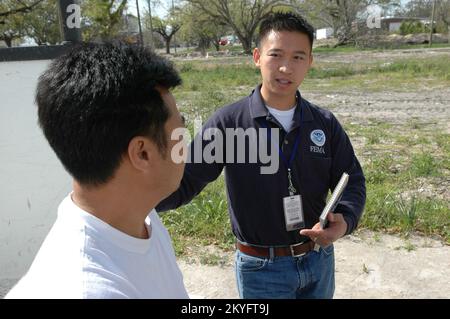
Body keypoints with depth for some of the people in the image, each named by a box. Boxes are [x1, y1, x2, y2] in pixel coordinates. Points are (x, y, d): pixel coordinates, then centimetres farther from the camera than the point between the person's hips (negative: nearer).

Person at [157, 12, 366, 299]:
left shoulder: (325, 124, -3)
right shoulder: (228, 122, -15)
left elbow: (352, 179, 2)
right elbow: (184, 180, -17)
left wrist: (345, 219, -18)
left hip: (320, 259, 4)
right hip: (262, 268, -3)